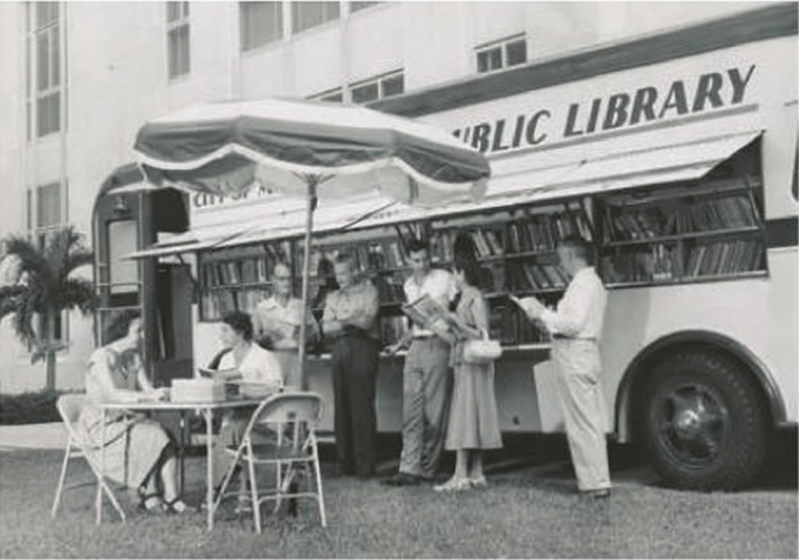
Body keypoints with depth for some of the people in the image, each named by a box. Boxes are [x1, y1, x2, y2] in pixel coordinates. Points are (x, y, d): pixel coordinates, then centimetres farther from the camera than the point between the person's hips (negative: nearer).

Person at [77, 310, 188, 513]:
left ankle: (171, 499, -26)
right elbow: (112, 394, -25)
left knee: (166, 435, -19)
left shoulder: (133, 357, 12)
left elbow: (147, 388, 5)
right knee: (151, 436, -26)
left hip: (125, 420, 7)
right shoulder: (101, 357, -13)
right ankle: (150, 496, -12)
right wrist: (149, 396, -34)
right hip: (100, 426, -7)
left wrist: (159, 393, -18)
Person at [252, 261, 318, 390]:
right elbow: (255, 339, 6)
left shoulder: (300, 306, 12)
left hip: (297, 358, 1)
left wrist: (304, 333, -6)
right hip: (273, 358, -1)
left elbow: (315, 333, 14)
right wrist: (267, 337, -12)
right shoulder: (262, 308, 8)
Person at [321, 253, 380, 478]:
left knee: (362, 405, -9)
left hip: (363, 347, -4)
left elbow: (368, 321, -4)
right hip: (340, 348, 5)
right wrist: (353, 322, -4)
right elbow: (326, 328, 9)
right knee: (342, 406, 0)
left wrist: (342, 320, -1)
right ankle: (345, 461, 5)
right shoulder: (332, 297, 21)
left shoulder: (368, 290, 8)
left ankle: (365, 464, -7)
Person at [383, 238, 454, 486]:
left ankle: (426, 469, 4)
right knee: (411, 412, -2)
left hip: (438, 346, -5)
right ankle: (409, 469, -4)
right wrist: (399, 345, 19)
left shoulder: (444, 279, 1)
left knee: (434, 412, -3)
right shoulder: (408, 285, 18)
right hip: (415, 347, 5)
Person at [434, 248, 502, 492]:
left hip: (473, 363, -9)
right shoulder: (464, 299, 15)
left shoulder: (476, 299, -11)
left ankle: (461, 476, -9)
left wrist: (456, 322, -20)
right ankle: (476, 474, 12)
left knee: (465, 417, -10)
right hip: (463, 363, 9)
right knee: (470, 418, 8)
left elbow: (482, 335, -16)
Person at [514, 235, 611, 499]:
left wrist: (543, 314, -10)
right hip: (583, 353, 10)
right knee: (589, 421, 12)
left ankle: (595, 483, -2)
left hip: (574, 356, -10)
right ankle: (596, 480, 18)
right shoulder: (590, 282, 19)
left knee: (582, 422, -6)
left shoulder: (583, 283, -13)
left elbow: (573, 323, -21)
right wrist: (543, 312, 12)